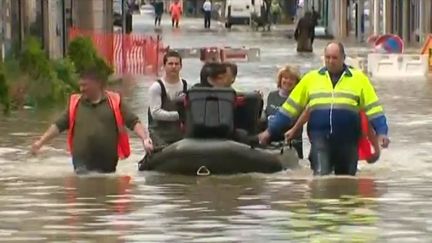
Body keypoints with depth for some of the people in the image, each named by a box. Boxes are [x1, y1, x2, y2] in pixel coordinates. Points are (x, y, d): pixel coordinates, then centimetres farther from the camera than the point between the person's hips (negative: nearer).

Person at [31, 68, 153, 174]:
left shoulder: (114, 102, 3)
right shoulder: (75, 103, 9)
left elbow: (134, 122, -1)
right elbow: (58, 125, 12)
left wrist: (145, 139, -17)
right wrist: (40, 142, 4)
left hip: (107, 164, 0)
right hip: (83, 164, 0)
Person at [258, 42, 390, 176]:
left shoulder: (358, 78, 5)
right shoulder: (311, 78, 8)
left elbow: (373, 107, 3)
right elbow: (291, 106, 10)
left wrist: (381, 132, -10)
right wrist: (271, 131, 9)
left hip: (347, 140, 1)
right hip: (320, 139, -1)